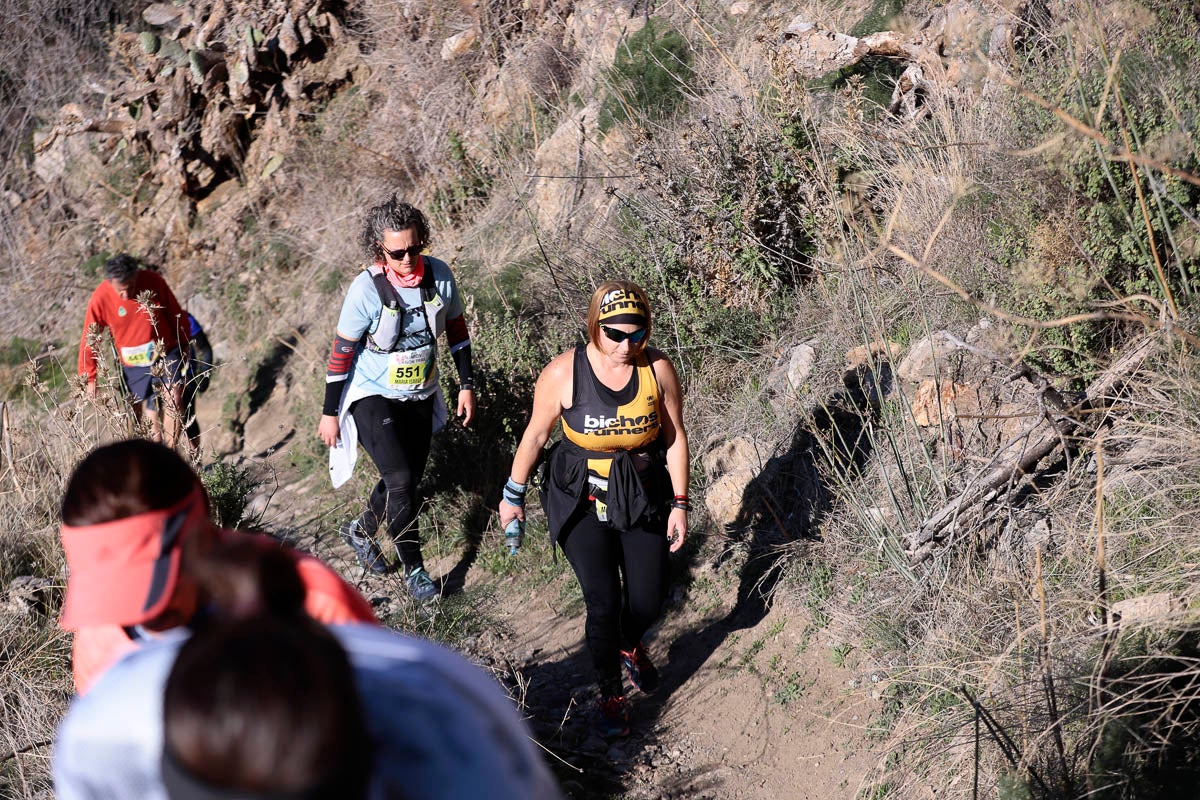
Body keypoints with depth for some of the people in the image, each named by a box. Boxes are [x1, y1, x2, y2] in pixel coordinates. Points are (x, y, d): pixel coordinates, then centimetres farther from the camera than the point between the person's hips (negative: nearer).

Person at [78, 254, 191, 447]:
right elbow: (89, 340, -7)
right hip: (134, 364, 1)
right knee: (151, 416, 4)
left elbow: (176, 315, 3)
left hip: (167, 353, 0)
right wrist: (89, 379, -4)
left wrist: (184, 344, 14)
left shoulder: (153, 282, -14)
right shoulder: (100, 299, -16)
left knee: (174, 400, -20)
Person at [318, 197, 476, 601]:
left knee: (408, 480, 14)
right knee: (400, 480, -16)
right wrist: (330, 413, -9)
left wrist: (467, 384, 7)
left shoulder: (440, 275, -11)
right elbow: (342, 351, -13)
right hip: (373, 397, -5)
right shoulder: (367, 289, -22)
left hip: (420, 397, 5)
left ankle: (360, 530, 42)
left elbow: (456, 329, 6)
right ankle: (414, 568, 1)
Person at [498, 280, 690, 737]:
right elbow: (535, 435, -3)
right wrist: (514, 494, 5)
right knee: (603, 604, -8)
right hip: (582, 502, -2)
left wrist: (679, 503, -1)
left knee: (648, 602, 5)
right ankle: (611, 694, 17)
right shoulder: (563, 374, -17)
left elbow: (675, 438, 0)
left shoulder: (658, 370, -11)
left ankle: (631, 646, 43)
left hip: (642, 498, 2)